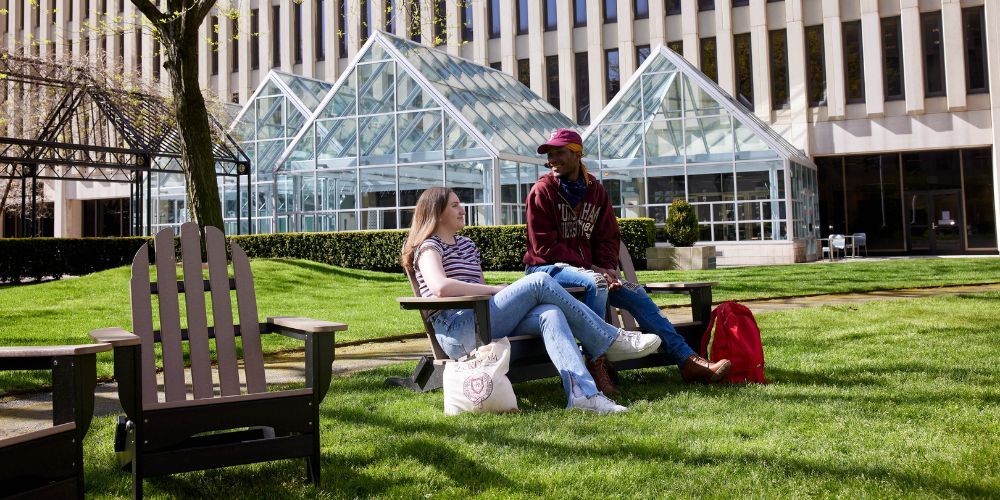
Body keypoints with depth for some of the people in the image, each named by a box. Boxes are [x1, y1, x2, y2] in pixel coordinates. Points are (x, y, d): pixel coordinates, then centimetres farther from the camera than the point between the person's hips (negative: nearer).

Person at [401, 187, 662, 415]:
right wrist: (496, 290, -14)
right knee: (540, 281, -20)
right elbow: (440, 287, -20)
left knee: (549, 314, -24)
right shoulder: (428, 248, 1)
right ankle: (609, 339, -10)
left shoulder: (466, 245, 27)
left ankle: (581, 391, -41)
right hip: (458, 334, -7)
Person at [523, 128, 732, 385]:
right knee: (595, 283, -35)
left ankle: (687, 360, -7)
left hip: (588, 268, 6)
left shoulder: (595, 190, 10)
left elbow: (609, 237, 12)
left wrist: (608, 268, -9)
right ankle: (596, 364, -32)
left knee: (635, 293, -9)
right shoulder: (542, 191, -8)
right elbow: (544, 247, -14)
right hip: (546, 268, -6)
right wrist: (591, 268, -19)